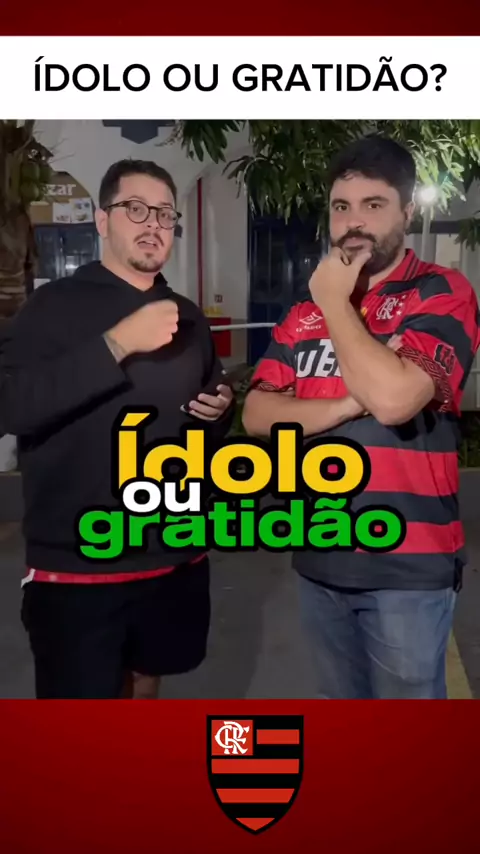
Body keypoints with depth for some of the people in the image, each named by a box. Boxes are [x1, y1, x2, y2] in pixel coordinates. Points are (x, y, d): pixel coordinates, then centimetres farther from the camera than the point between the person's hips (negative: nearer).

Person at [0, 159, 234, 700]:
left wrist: (221, 411, 0)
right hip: (76, 564, -5)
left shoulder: (187, 316, 12)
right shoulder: (54, 305, -6)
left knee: (145, 679, 21)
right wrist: (117, 343, -26)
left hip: (176, 555, 6)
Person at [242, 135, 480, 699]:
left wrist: (336, 303, -13)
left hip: (408, 565, -5)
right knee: (338, 697, 22)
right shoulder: (303, 312, 7)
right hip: (319, 559, 5)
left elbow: (392, 397, -25)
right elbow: (257, 416, -1)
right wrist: (347, 403, -17)